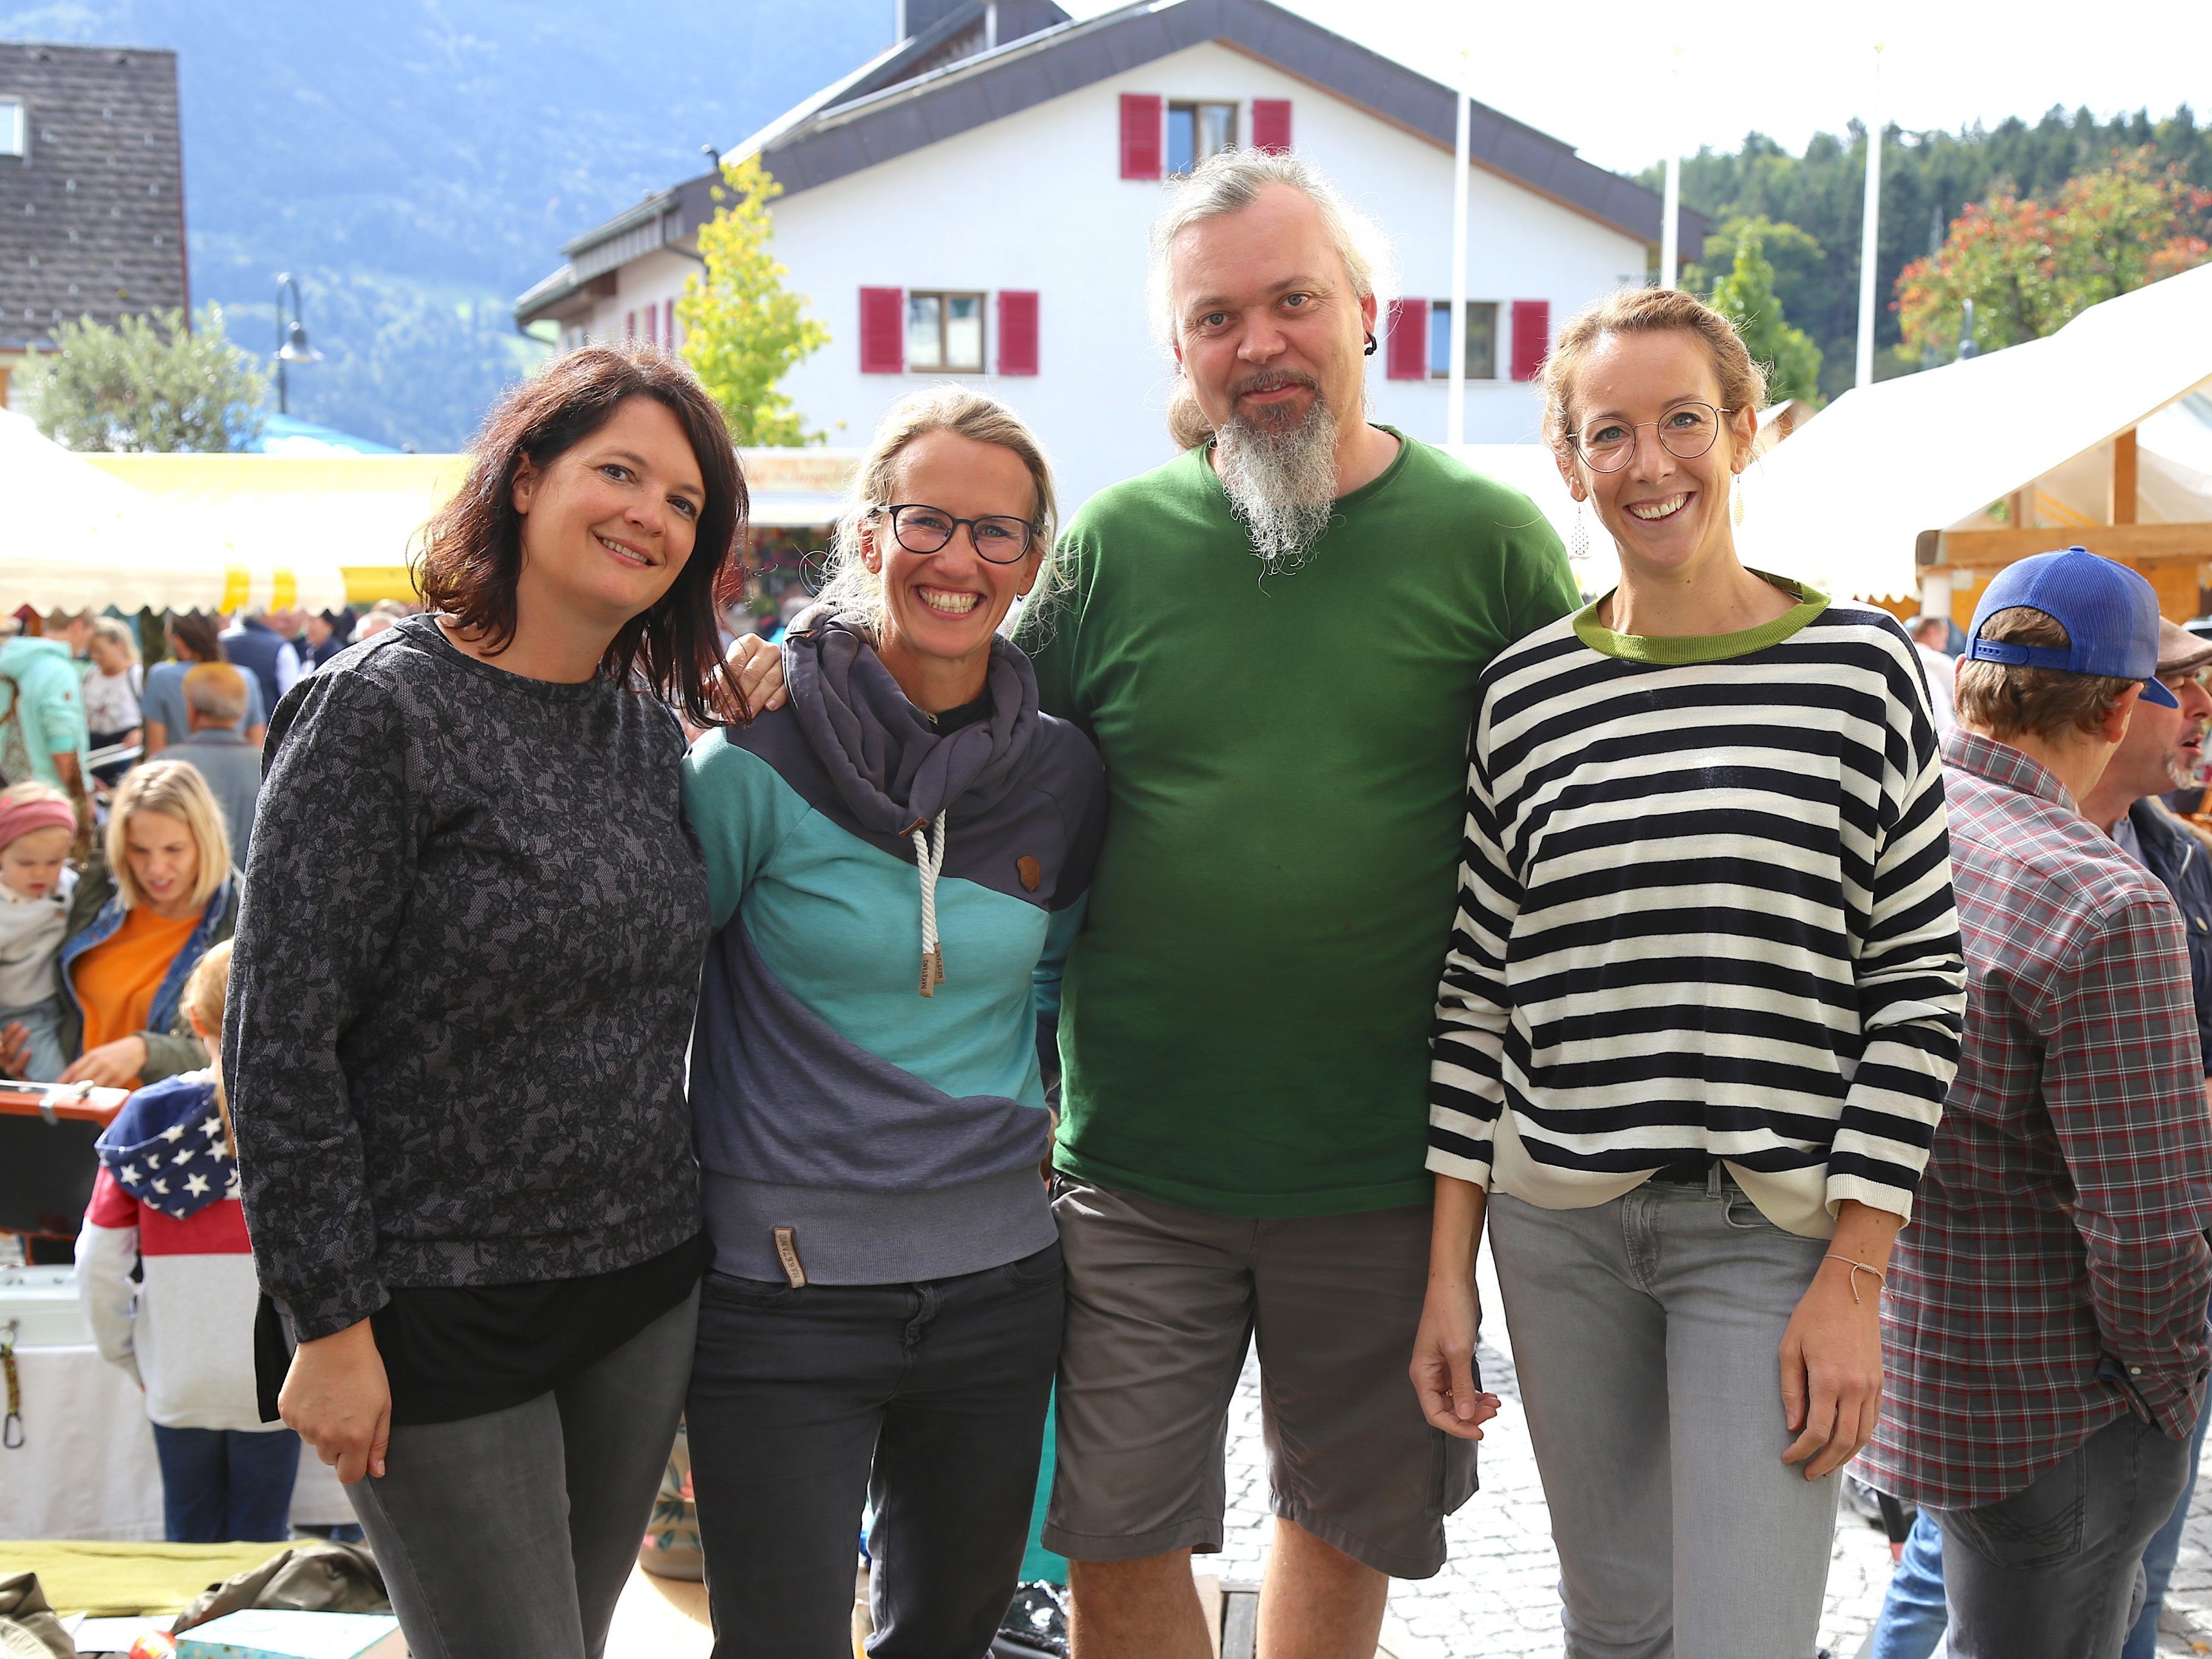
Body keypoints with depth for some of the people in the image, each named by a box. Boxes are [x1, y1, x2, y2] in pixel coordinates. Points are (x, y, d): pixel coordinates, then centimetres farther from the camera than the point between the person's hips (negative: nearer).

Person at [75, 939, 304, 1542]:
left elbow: (100, 1262, -3)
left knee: (190, 1540, 17)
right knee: (260, 1542, 10)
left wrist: (128, 1355, 11)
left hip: (177, 1384, 2)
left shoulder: (145, 1119, -4)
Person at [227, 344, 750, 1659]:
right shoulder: (382, 710, -13)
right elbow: (280, 1042, -14)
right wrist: (329, 1325, -15)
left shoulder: (652, 731, 7)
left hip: (644, 1290, 6)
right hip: (443, 1308, -6)